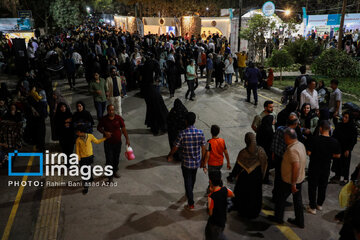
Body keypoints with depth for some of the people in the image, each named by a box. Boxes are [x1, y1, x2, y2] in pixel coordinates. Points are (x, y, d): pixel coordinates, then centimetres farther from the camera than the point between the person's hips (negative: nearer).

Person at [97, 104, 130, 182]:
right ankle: (110, 175, 11)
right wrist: (104, 132, -15)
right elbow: (99, 128, 5)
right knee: (109, 159, -1)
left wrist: (127, 139, -2)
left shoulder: (119, 118, -6)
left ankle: (115, 171, 38)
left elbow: (123, 129, 0)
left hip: (117, 142, 2)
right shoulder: (104, 119, -9)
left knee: (116, 158, 15)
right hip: (108, 142, -2)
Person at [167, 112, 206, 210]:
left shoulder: (182, 134, -21)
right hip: (196, 162, 4)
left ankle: (191, 204, 14)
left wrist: (170, 155, 9)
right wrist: (202, 160, 12)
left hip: (186, 163, -4)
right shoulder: (200, 133, -12)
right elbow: (203, 149, -4)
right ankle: (190, 193, 54)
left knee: (188, 182, 9)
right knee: (193, 178, 28)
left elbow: (175, 148, -10)